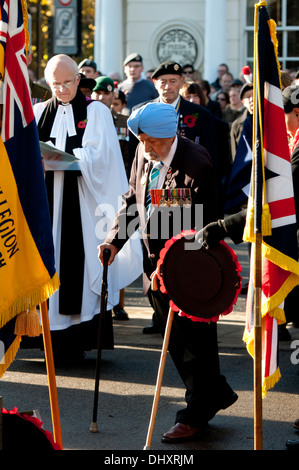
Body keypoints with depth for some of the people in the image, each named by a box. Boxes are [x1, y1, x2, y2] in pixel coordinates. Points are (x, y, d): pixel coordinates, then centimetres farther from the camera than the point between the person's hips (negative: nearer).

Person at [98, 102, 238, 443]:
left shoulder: (196, 163, -22)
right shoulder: (143, 153, 2)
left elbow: (199, 223, -22)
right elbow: (132, 198, 14)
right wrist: (115, 239, 2)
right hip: (156, 262, 8)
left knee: (194, 338, 2)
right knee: (174, 338, 16)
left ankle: (196, 415, 15)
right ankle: (216, 394, 33)